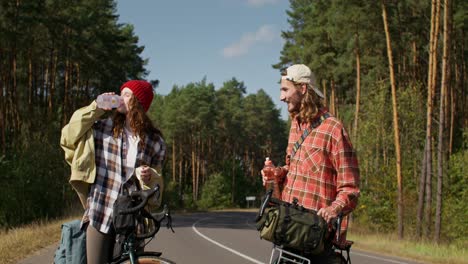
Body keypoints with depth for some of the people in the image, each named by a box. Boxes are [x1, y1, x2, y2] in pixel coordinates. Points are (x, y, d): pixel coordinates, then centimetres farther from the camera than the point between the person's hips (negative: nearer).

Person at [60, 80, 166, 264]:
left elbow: (156, 182, 11)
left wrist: (148, 176, -13)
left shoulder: (155, 141, 5)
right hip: (100, 214, -1)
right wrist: (95, 108, -2)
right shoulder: (103, 127, 4)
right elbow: (68, 137, 0)